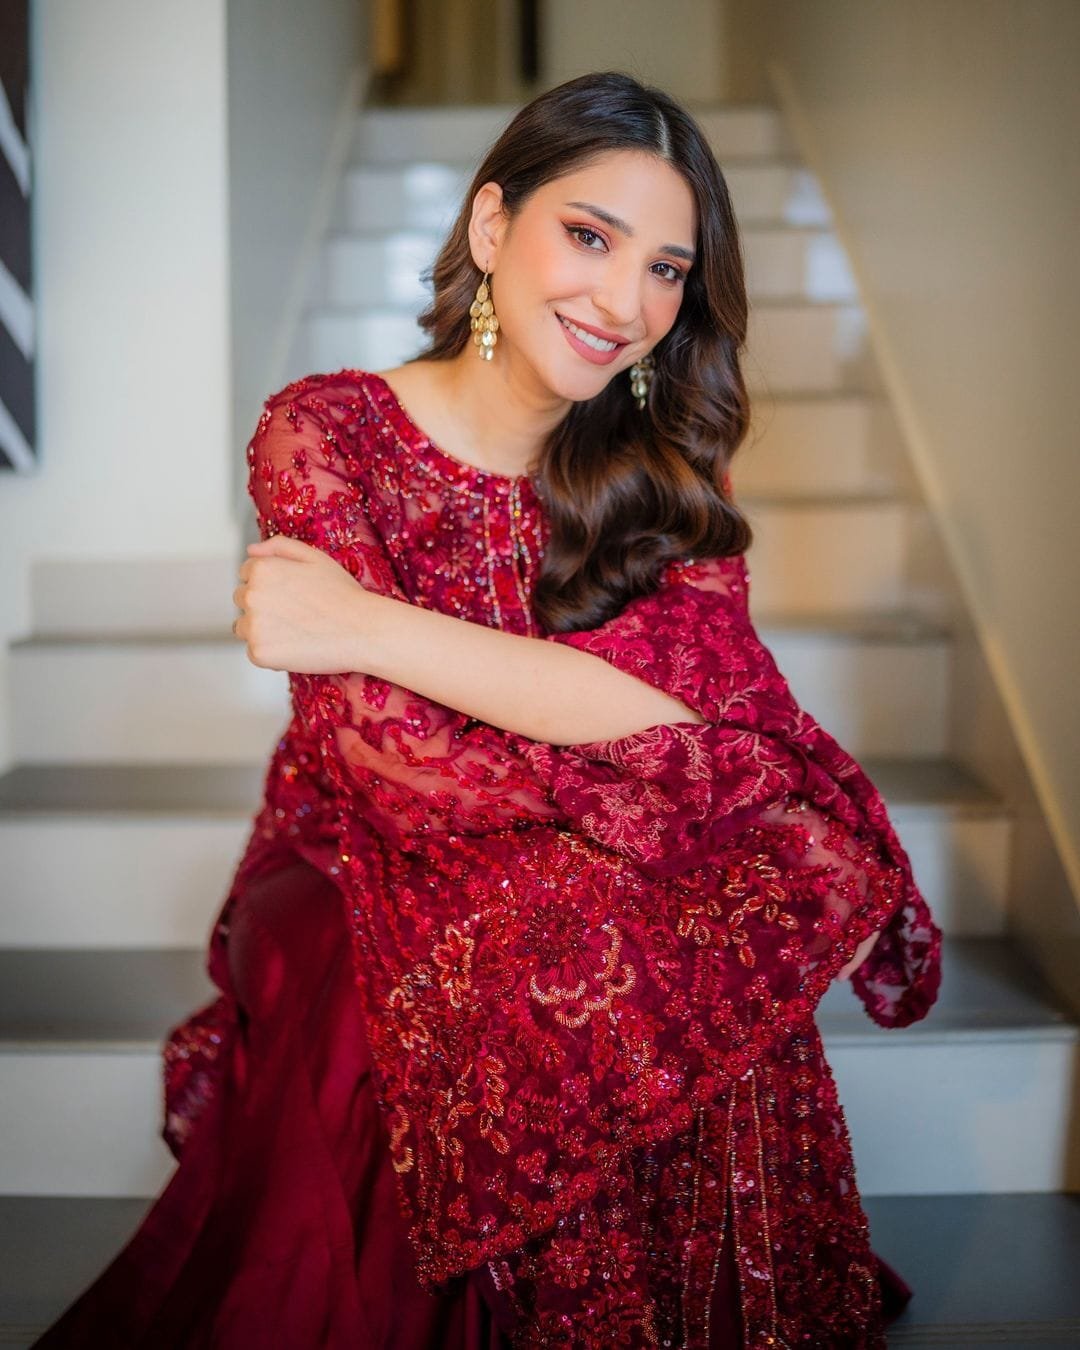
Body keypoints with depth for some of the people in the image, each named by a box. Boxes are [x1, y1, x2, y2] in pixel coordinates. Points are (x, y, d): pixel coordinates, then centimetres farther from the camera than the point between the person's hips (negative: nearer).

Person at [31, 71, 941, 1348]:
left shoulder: (662, 476, 2)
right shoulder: (326, 433, -8)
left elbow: (714, 710, -18)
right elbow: (390, 764, -18)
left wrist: (372, 624, -22)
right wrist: (666, 784, -22)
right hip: (363, 897, -3)